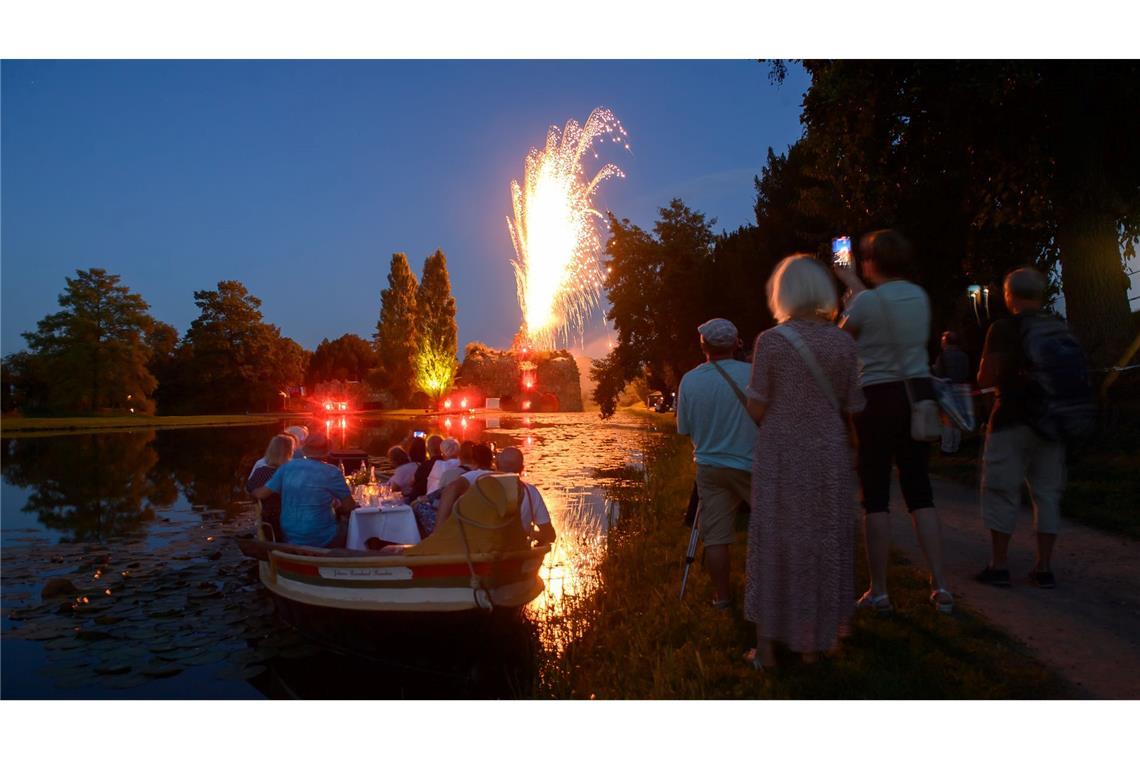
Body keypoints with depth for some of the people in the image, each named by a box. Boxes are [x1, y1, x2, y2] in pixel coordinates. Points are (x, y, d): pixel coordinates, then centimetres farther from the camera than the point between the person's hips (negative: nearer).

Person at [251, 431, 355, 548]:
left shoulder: (287, 466, 1)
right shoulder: (331, 472, -11)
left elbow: (260, 494, 4)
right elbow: (349, 507, -7)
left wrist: (252, 491, 26)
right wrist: (336, 506, 14)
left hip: (291, 539, 5)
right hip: (322, 540, -5)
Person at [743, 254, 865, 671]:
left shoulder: (770, 341, -9)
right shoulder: (843, 342, -2)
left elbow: (757, 409, -10)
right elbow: (851, 409, 0)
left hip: (781, 456, -2)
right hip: (829, 454, 2)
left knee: (773, 542, 8)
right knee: (822, 542, 13)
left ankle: (766, 646, 16)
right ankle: (813, 643, 24)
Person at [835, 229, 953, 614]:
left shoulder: (864, 302, -12)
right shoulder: (920, 296, 7)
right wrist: (849, 279, 38)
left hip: (879, 398, -5)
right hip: (919, 394, 5)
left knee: (876, 496, 2)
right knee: (919, 492, 12)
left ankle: (879, 591, 8)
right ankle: (940, 586, 12)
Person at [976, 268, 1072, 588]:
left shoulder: (1002, 329, -10)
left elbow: (985, 378, -12)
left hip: (1011, 421, -5)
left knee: (1003, 493, 2)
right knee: (1047, 493, 10)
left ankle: (998, 565, 6)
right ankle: (1044, 568, 14)